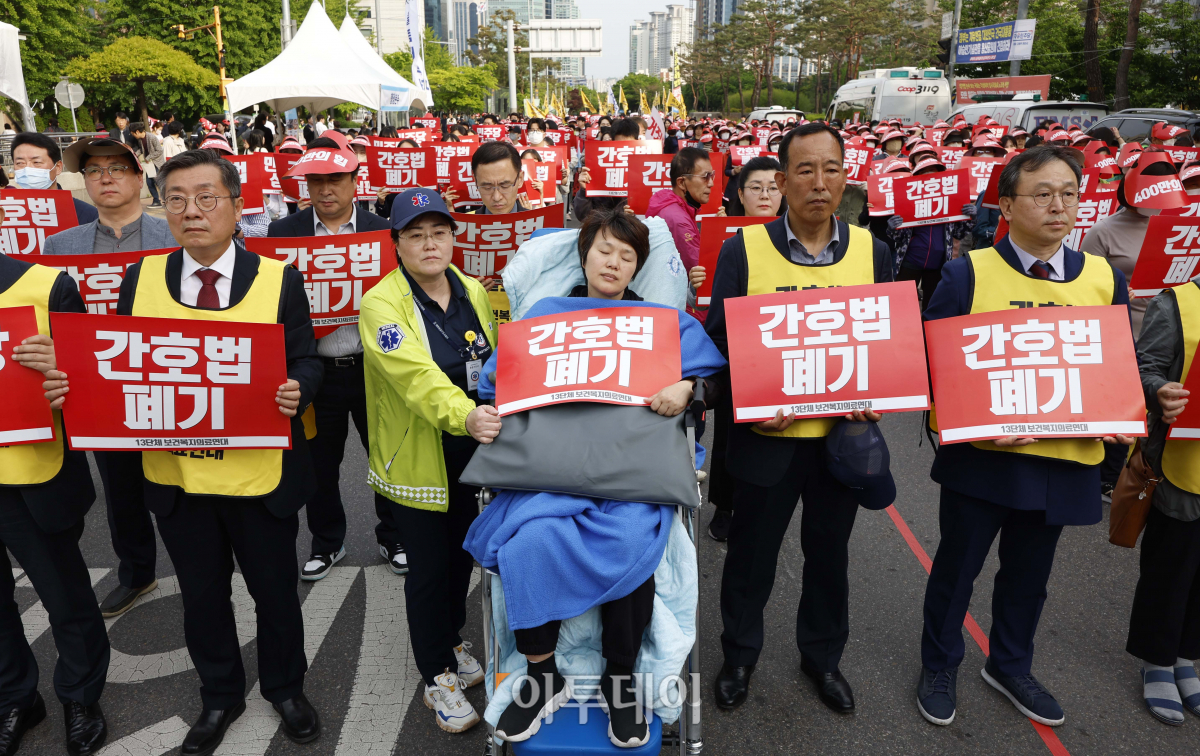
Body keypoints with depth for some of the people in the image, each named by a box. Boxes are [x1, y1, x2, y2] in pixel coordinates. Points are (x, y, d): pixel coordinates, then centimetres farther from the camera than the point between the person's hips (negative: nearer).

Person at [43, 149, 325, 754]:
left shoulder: (278, 280, -5)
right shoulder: (140, 279, 3)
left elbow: (306, 364, -4)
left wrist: (295, 390, -26)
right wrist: (74, 384, -14)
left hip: (261, 474, -2)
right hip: (175, 474, 3)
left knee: (275, 591, 15)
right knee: (202, 596, 20)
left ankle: (285, 688, 41)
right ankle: (220, 697, 44)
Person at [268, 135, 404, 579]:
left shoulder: (382, 231, 1)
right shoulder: (282, 233, 1)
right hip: (315, 370, 1)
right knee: (319, 463, 13)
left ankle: (393, 538, 32)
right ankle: (327, 543, 34)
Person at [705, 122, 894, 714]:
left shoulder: (871, 251, 1)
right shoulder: (743, 250, -8)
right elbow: (717, 341, -5)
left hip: (842, 436, 3)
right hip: (766, 437, -2)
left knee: (829, 554, 19)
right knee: (751, 554, 14)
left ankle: (822, 657, 43)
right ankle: (739, 655, 39)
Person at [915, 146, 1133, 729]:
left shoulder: (1106, 279, 4)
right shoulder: (968, 274, -8)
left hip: (1064, 460, 4)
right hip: (980, 456, -3)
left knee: (1028, 574, 20)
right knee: (956, 568, 12)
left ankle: (1010, 666, 44)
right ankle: (939, 665, 35)